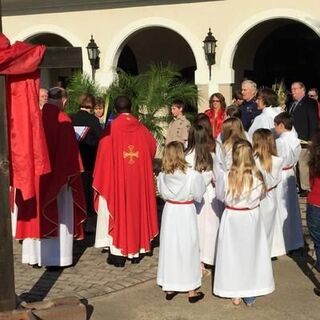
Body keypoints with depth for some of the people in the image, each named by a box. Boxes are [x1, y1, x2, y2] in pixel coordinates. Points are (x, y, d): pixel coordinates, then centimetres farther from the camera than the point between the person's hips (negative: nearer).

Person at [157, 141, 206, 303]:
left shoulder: (162, 175, -8)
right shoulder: (192, 175, -17)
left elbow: (163, 194, 5)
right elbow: (198, 195, -5)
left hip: (170, 211, 3)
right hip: (186, 212, -3)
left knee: (169, 247, 13)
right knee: (187, 249, 9)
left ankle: (169, 289, 24)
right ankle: (191, 291, 20)